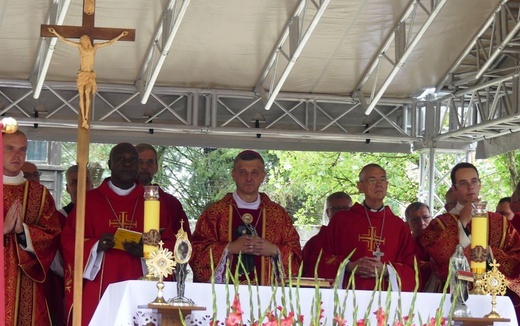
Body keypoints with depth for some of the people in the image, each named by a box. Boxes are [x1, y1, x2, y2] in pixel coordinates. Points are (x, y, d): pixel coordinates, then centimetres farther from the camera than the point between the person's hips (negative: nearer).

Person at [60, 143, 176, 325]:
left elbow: (169, 244, 5)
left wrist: (146, 250, -14)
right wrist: (95, 245, -14)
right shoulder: (89, 200, 7)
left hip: (139, 292, 1)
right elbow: (68, 240, 3)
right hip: (98, 291, -1)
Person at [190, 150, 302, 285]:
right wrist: (230, 248, -10)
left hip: (266, 290, 1)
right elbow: (196, 251, 0)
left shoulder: (278, 214, 11)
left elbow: (295, 254, 11)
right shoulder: (215, 212, 5)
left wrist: (273, 250, -7)